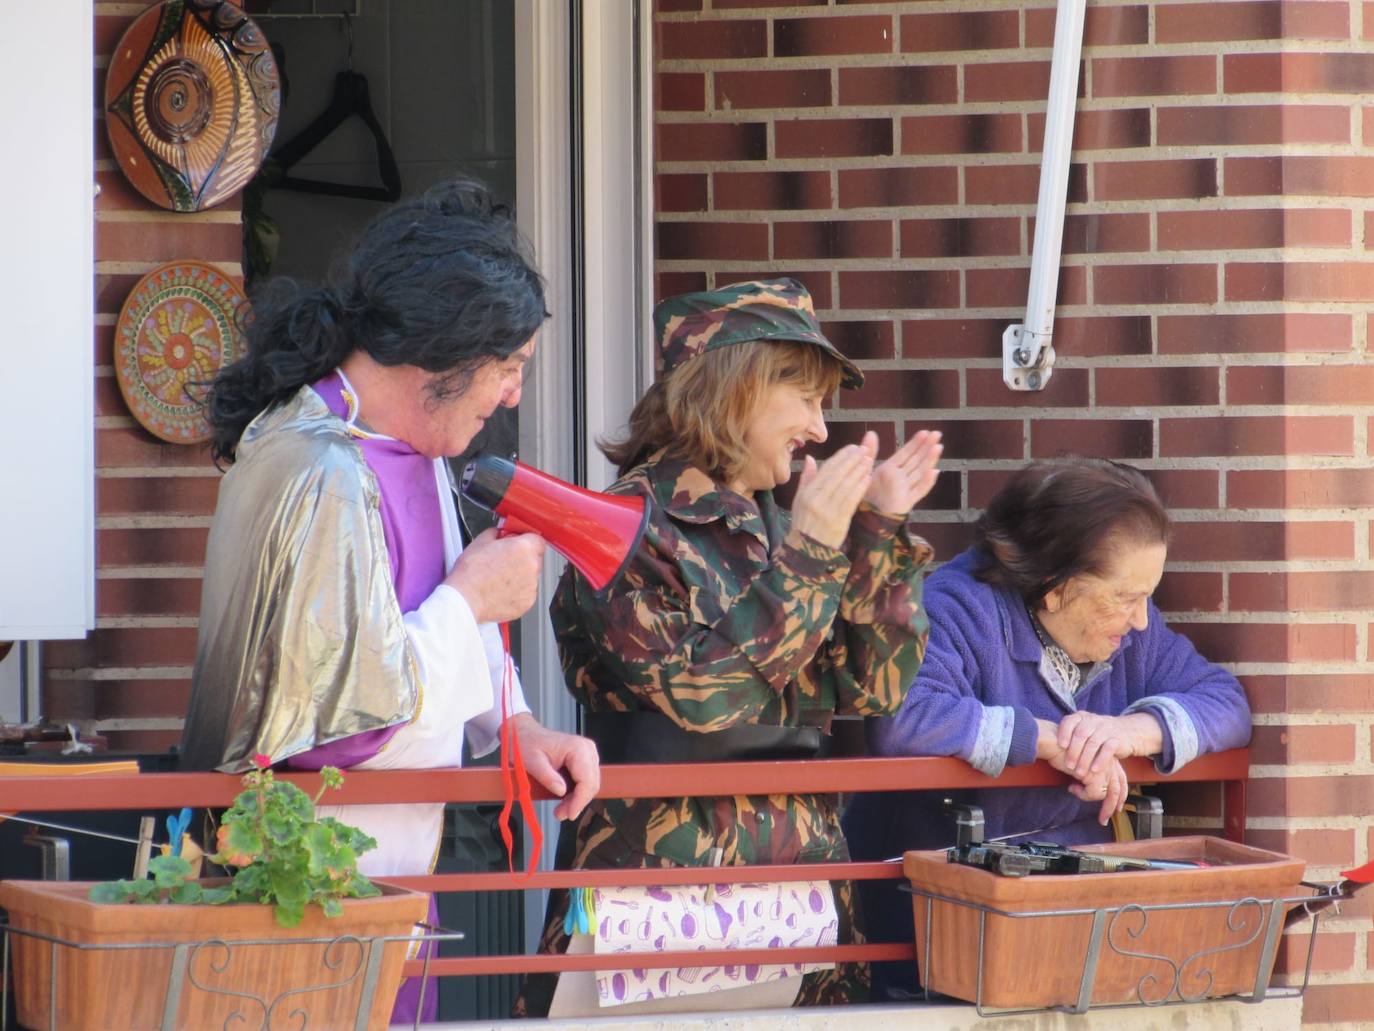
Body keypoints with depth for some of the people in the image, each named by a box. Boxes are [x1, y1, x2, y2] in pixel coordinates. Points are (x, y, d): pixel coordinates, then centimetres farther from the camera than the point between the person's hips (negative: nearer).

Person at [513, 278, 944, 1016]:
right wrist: (806, 552, -17)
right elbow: (698, 697, -19)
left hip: (802, 870, 7)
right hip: (662, 873, -7)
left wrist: (879, 531, 1)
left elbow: (872, 690, 8)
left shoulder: (774, 525, 12)